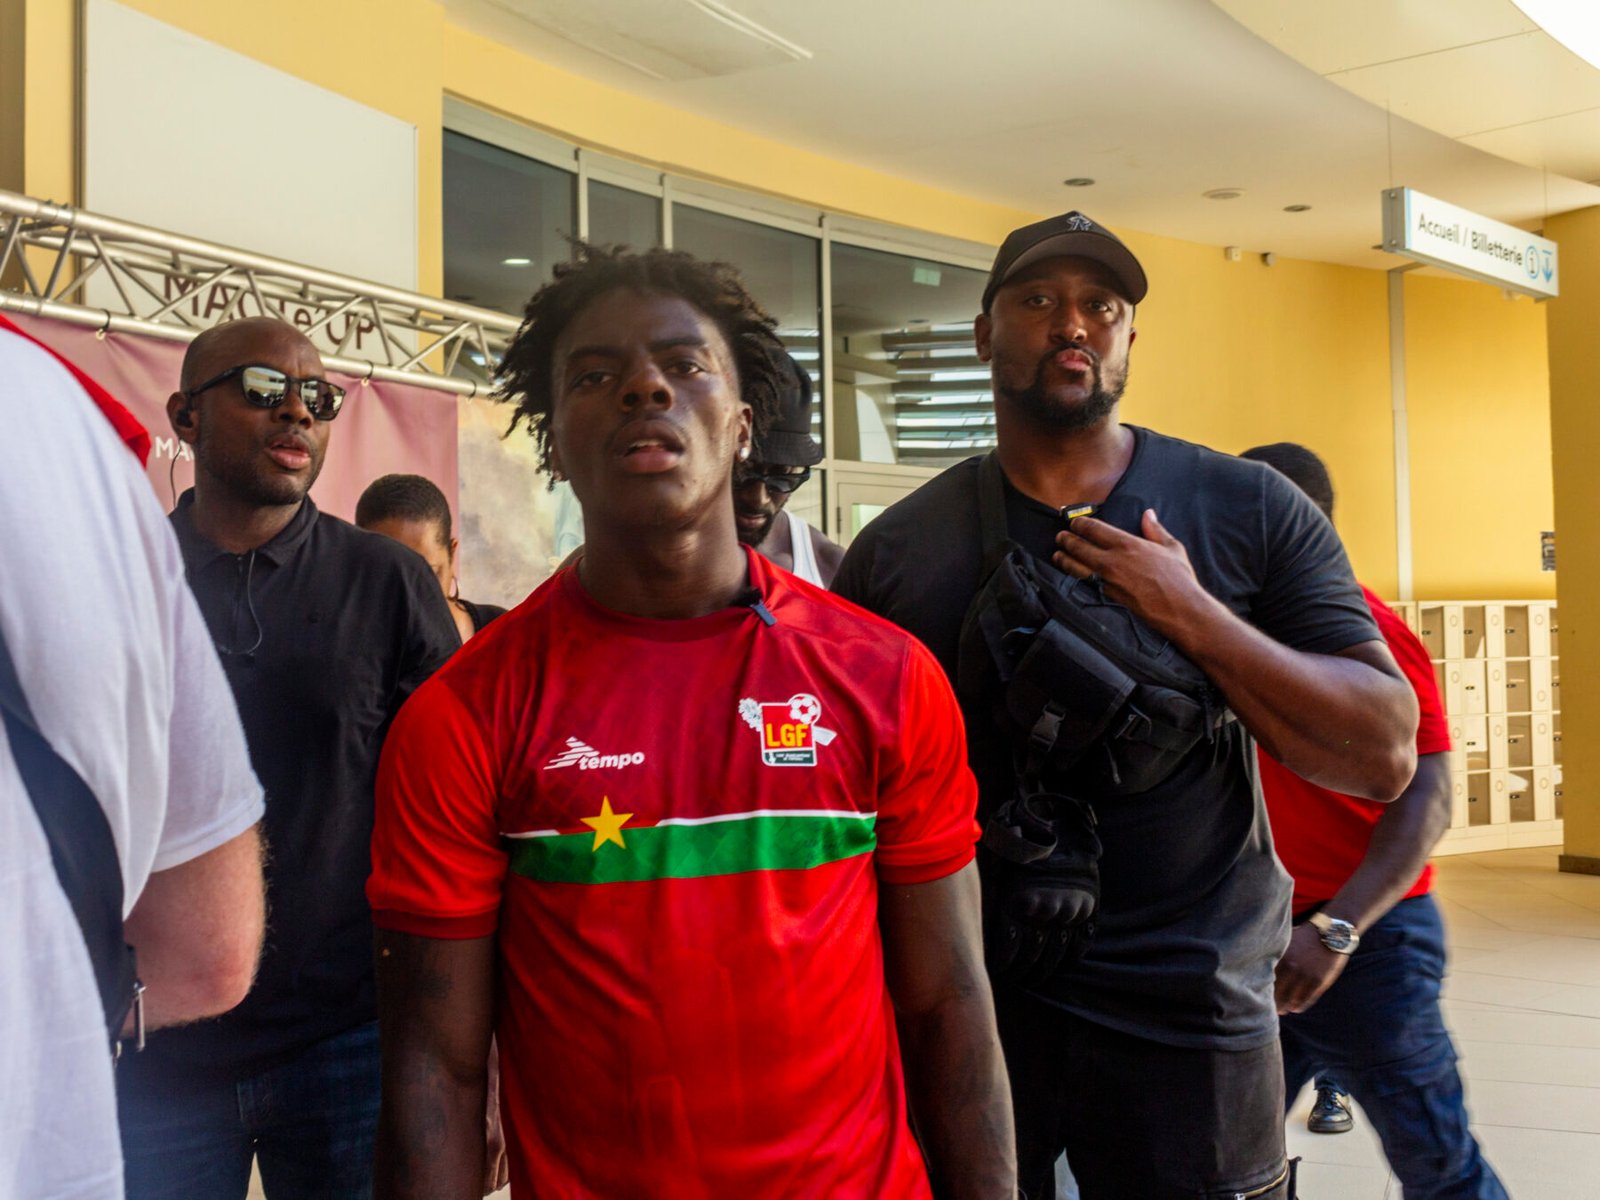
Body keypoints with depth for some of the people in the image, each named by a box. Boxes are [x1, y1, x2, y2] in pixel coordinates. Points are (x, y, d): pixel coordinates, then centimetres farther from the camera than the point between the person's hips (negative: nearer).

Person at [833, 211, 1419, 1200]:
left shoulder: (1251, 512, -1)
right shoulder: (900, 551, 0)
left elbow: (1387, 756, -7)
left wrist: (1194, 616, -17)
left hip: (1191, 1008, 0)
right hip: (964, 1002, 1)